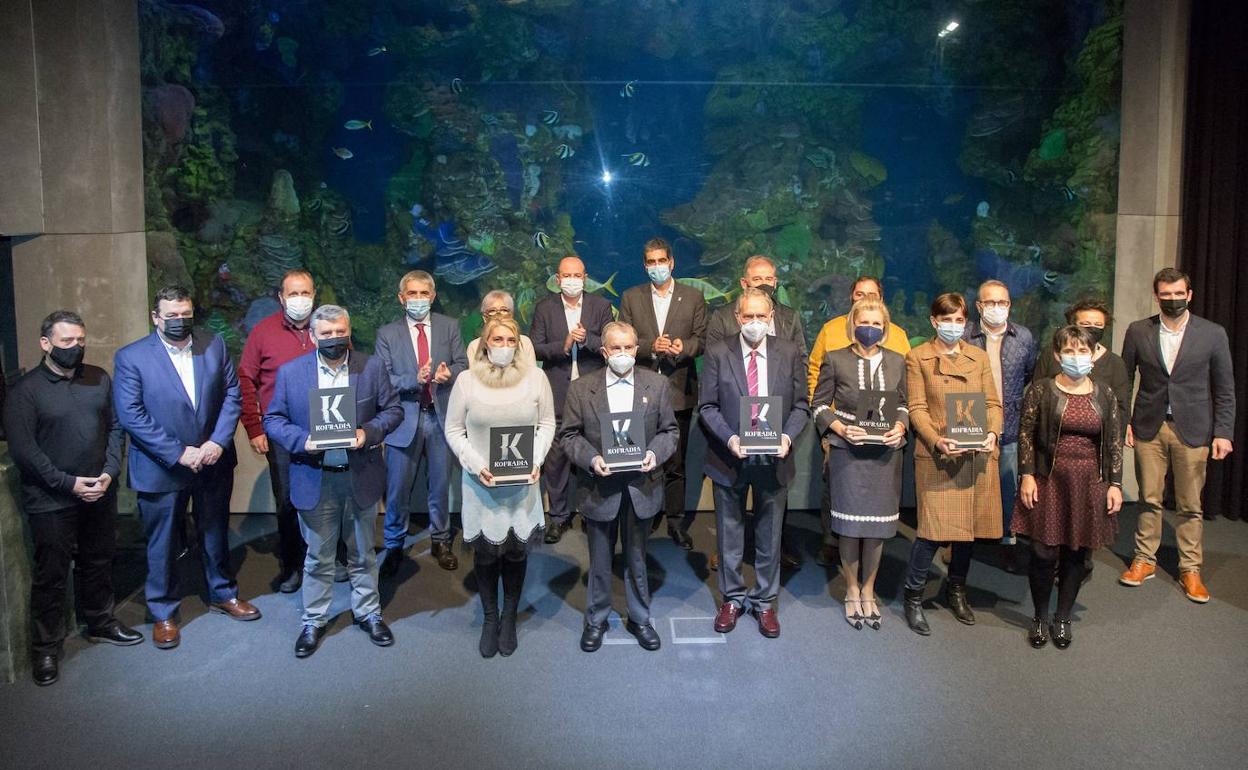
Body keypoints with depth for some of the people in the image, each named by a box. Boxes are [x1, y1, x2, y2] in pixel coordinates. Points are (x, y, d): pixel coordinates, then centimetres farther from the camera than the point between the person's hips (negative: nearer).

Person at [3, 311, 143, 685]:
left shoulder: (100, 379, 4)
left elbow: (115, 427, 6)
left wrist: (109, 472, -8)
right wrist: (68, 484, -16)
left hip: (100, 494, 4)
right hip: (50, 501, -4)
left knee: (98, 563, 18)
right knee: (50, 575, 6)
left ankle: (101, 622, 36)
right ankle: (46, 647, 19)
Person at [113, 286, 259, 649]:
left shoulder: (215, 345, -1)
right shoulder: (130, 357, -11)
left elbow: (232, 394, -1)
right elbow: (130, 415, -15)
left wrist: (218, 442, -14)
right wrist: (179, 454, -19)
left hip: (214, 464, 3)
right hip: (160, 468, -3)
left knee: (216, 534, 20)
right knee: (162, 544, 11)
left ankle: (222, 594, 39)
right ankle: (163, 613, 29)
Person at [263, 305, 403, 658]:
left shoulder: (372, 367, -3)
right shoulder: (290, 372, -3)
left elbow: (393, 409, 0)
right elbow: (273, 420, 0)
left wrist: (369, 432, -18)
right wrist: (303, 440, -18)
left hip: (360, 478, 1)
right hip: (315, 480, 0)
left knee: (363, 553, 17)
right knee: (318, 557, 13)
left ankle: (368, 612, 34)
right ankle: (314, 620, 30)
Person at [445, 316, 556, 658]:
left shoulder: (534, 377, -2)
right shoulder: (467, 380, -4)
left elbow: (547, 423, 5)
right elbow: (454, 430, 1)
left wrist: (536, 461, -8)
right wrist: (476, 465, -12)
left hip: (523, 483, 1)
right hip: (481, 482, 0)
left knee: (517, 551, 9)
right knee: (485, 552, 6)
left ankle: (509, 617, 28)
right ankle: (490, 617, 26)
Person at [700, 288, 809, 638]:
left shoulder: (789, 353, -1)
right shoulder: (718, 353, -4)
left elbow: (800, 406, 2)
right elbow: (707, 406, -4)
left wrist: (787, 436, -16)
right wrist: (729, 439, -18)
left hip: (774, 459, 1)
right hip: (729, 458, -1)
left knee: (769, 535, 13)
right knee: (729, 533, 13)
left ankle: (764, 601, 29)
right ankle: (732, 598, 30)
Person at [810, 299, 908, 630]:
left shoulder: (897, 361, 6)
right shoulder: (835, 360, -2)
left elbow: (903, 404, 12)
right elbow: (819, 404, 1)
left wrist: (900, 426, -7)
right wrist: (840, 428, -14)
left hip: (885, 454, 3)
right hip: (848, 453, -2)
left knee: (878, 526, 7)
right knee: (850, 526, 3)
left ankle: (868, 592, 25)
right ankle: (852, 592, 23)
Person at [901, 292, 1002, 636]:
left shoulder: (979, 357, 14)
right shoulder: (917, 357, 3)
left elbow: (993, 403, 10)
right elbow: (917, 408, -3)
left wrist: (992, 433, -10)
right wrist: (937, 442, -18)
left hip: (976, 456, 4)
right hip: (936, 456, -4)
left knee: (969, 525, 11)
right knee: (933, 529, -8)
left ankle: (956, 590, 32)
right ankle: (914, 597, 9)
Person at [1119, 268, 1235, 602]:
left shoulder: (1213, 334, -1)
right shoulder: (1138, 331, 2)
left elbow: (1225, 389, 1)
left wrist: (1223, 432, -4)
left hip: (1193, 430, -1)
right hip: (1149, 428, 1)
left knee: (1190, 505, 6)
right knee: (1149, 499, 9)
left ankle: (1190, 569, 17)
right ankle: (1144, 560, 21)